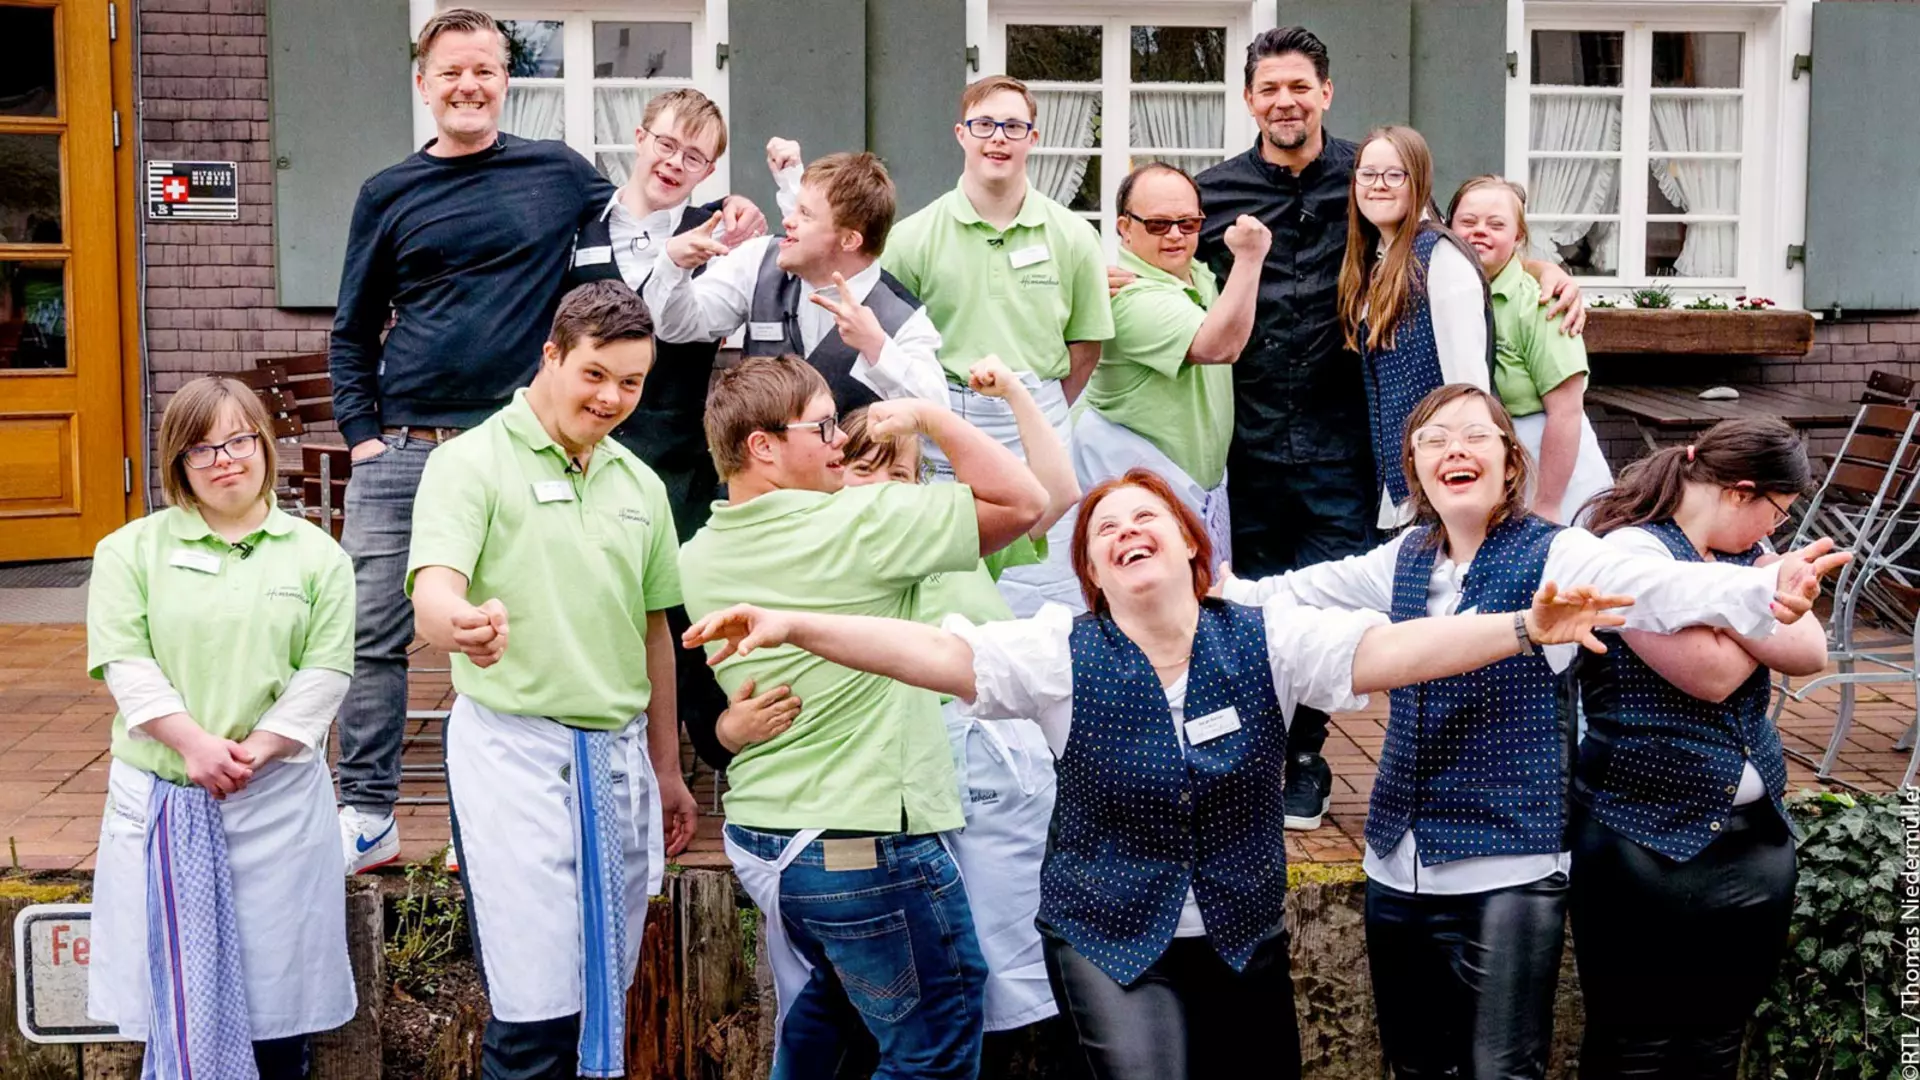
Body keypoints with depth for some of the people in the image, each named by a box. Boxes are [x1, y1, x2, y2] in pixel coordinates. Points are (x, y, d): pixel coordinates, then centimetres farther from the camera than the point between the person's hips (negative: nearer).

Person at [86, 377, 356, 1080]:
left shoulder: (316, 555, 7)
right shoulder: (131, 550, 6)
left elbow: (325, 673, -2)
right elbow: (125, 664, -4)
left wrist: (252, 753, -13)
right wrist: (196, 744, -16)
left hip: (278, 799, 0)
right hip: (162, 801, 0)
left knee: (278, 1004, 4)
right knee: (177, 998, 1)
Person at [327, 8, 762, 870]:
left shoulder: (558, 173, 7)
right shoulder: (388, 196, 9)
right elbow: (353, 333, 14)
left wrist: (727, 216, 2)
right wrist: (361, 433, 4)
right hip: (402, 450, 1)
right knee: (372, 634, -1)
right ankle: (367, 818, 9)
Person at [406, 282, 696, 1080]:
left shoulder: (640, 484, 13)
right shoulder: (472, 462, -5)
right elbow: (432, 595, -20)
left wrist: (666, 770, 21)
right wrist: (463, 625, -44)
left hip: (619, 756, 6)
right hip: (514, 750, -6)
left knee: (605, 1002, 10)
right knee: (538, 1014, -9)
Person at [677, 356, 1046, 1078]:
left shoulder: (698, 558, 3)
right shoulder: (859, 525, -19)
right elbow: (1024, 501, -15)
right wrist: (927, 415, -7)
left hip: (759, 834, 8)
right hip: (871, 845, -8)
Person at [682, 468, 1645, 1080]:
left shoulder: (1265, 641, -7)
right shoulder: (1063, 655, -10)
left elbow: (1393, 649, -17)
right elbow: (931, 651, -19)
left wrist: (1522, 627, -31)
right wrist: (790, 626, -31)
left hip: (1243, 936, 2)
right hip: (1108, 936, -2)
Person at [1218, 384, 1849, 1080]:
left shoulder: (1554, 557, -10)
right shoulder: (1405, 560, 7)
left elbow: (1664, 587, -28)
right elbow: (1289, 594, 21)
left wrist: (1767, 593, -46)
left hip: (1509, 867, -6)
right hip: (1398, 864, 6)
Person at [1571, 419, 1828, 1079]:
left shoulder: (1747, 551, 12)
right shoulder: (1633, 551, -14)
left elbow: (1811, 653, 0)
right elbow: (1712, 673, -20)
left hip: (1757, 834, 8)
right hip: (1652, 847, -8)